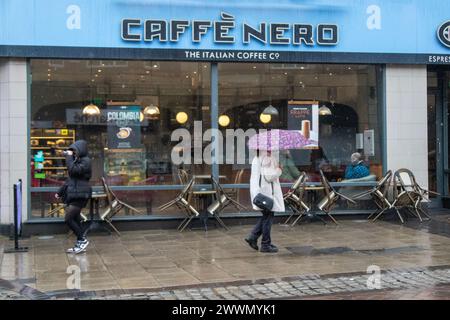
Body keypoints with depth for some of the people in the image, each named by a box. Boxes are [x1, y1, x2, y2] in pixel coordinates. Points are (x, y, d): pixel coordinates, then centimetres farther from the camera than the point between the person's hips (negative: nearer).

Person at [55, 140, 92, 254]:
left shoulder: (86, 161, -9)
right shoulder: (77, 161, 19)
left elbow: (73, 170, -25)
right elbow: (70, 179, 25)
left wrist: (69, 157, -15)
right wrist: (60, 192, 26)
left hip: (80, 195, -9)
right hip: (73, 194, 9)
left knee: (68, 219, -12)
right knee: (75, 219, 9)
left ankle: (82, 240, -1)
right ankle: (80, 244, 14)